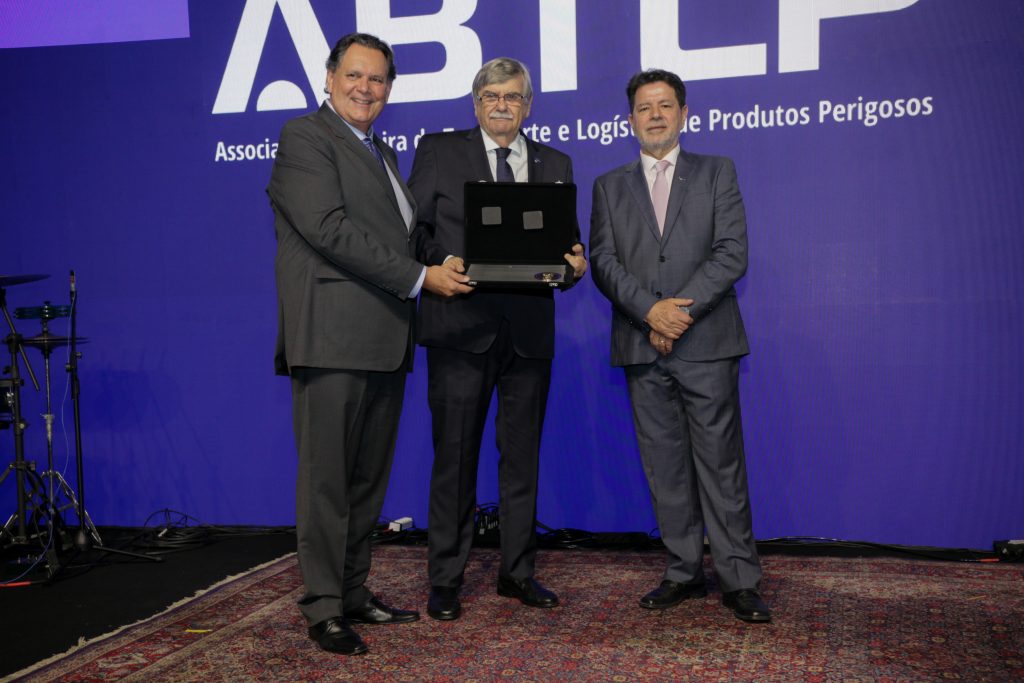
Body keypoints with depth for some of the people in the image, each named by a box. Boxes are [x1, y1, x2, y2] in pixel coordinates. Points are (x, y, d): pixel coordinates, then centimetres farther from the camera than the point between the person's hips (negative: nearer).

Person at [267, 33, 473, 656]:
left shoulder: (381, 153, 24)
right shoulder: (305, 137, -2)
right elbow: (329, 228, -15)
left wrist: (444, 265, 3)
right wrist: (419, 277, -15)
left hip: (384, 341, 8)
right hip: (332, 338, -8)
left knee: (369, 477, 12)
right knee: (327, 479, -3)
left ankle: (354, 591, 23)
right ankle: (324, 608, 7)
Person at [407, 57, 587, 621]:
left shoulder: (555, 165, 15)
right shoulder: (438, 151, 7)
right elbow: (413, 227, 2)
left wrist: (574, 262, -9)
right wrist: (438, 262, -17)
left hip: (529, 327, 3)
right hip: (461, 324, -3)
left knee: (522, 454, 10)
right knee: (455, 454, 2)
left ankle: (517, 571, 24)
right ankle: (445, 579, 14)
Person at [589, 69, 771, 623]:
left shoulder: (717, 173, 10)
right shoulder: (609, 186, 15)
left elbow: (732, 253, -2)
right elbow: (603, 261, 3)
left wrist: (681, 311, -12)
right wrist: (651, 310, -13)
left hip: (706, 344, -2)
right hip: (642, 348, 2)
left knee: (720, 463, -2)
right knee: (665, 467, 6)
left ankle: (739, 579, 7)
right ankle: (684, 572, 17)